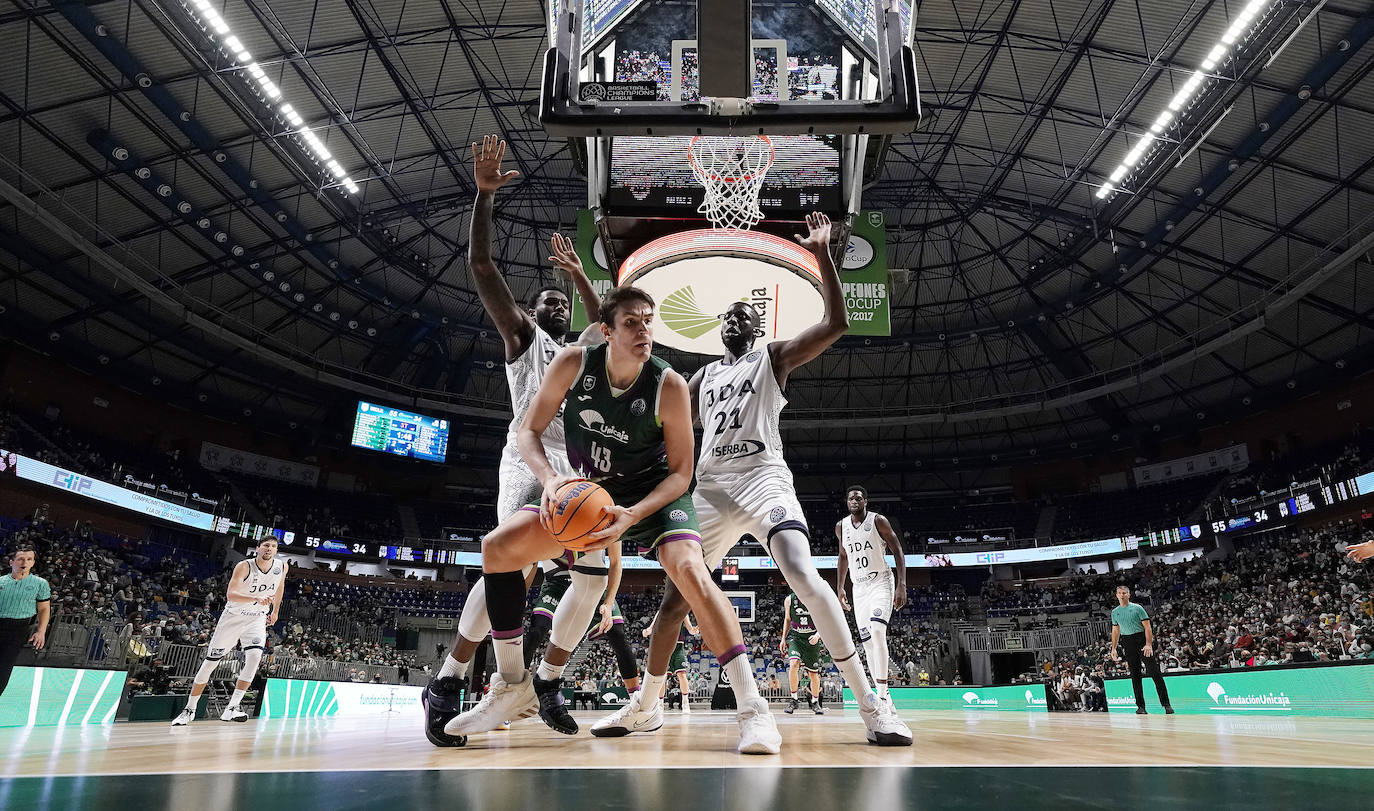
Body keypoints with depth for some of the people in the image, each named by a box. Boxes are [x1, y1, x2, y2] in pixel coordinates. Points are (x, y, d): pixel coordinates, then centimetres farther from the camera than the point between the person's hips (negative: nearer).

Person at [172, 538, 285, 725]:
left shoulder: (281, 567, -7)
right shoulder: (244, 566, -20)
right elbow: (230, 594, -33)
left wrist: (275, 611, 20)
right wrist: (256, 599, -48)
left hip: (257, 618, 2)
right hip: (233, 616, -2)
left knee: (254, 656, -22)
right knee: (211, 662, 4)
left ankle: (231, 708, -18)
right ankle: (189, 710, 22)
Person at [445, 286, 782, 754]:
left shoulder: (669, 386, -21)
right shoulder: (574, 364, -14)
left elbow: (680, 472, -14)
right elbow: (529, 430, -5)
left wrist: (632, 516, -30)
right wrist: (549, 479, -25)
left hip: (654, 493, -3)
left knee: (689, 569, -32)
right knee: (497, 548, -9)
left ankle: (752, 708, -23)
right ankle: (514, 687, 6)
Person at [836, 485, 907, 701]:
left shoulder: (878, 521, -9)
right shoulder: (841, 527, 5)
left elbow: (898, 552, -8)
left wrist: (902, 585, -17)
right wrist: (839, 588, 18)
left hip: (881, 582, -5)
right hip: (859, 587, 5)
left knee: (877, 632, -22)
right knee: (867, 642, 4)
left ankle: (882, 694, -18)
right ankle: (881, 694, 14)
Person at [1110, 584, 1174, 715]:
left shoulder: (1137, 608, -1)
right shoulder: (1115, 612, 11)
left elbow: (1147, 627, -6)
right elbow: (1115, 631, 17)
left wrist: (1148, 644, -17)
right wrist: (1113, 649, 11)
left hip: (1142, 640, -4)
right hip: (1128, 643, 4)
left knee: (1154, 672, -8)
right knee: (1135, 675, 5)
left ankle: (1166, 704, -5)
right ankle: (1140, 706, 8)